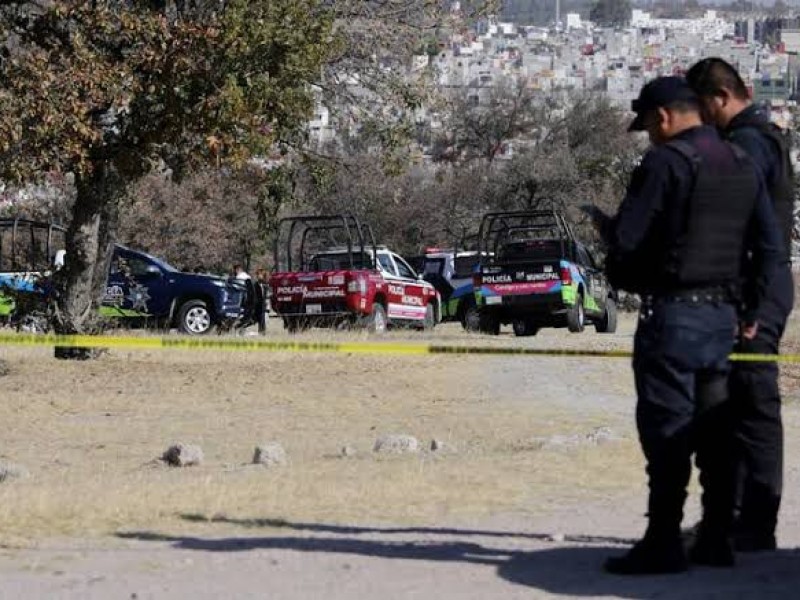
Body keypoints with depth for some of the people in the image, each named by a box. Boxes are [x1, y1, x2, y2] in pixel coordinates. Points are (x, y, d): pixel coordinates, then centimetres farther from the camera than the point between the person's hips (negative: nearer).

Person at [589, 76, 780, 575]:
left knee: (667, 430, -5)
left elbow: (626, 238, -15)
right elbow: (769, 245, 14)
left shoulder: (666, 162, -12)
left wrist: (605, 225, 7)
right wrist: (753, 307, 20)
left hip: (673, 312, -7)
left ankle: (663, 543, -5)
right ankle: (716, 539, 14)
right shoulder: (743, 165, 12)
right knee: (715, 428, 12)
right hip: (723, 314, 8)